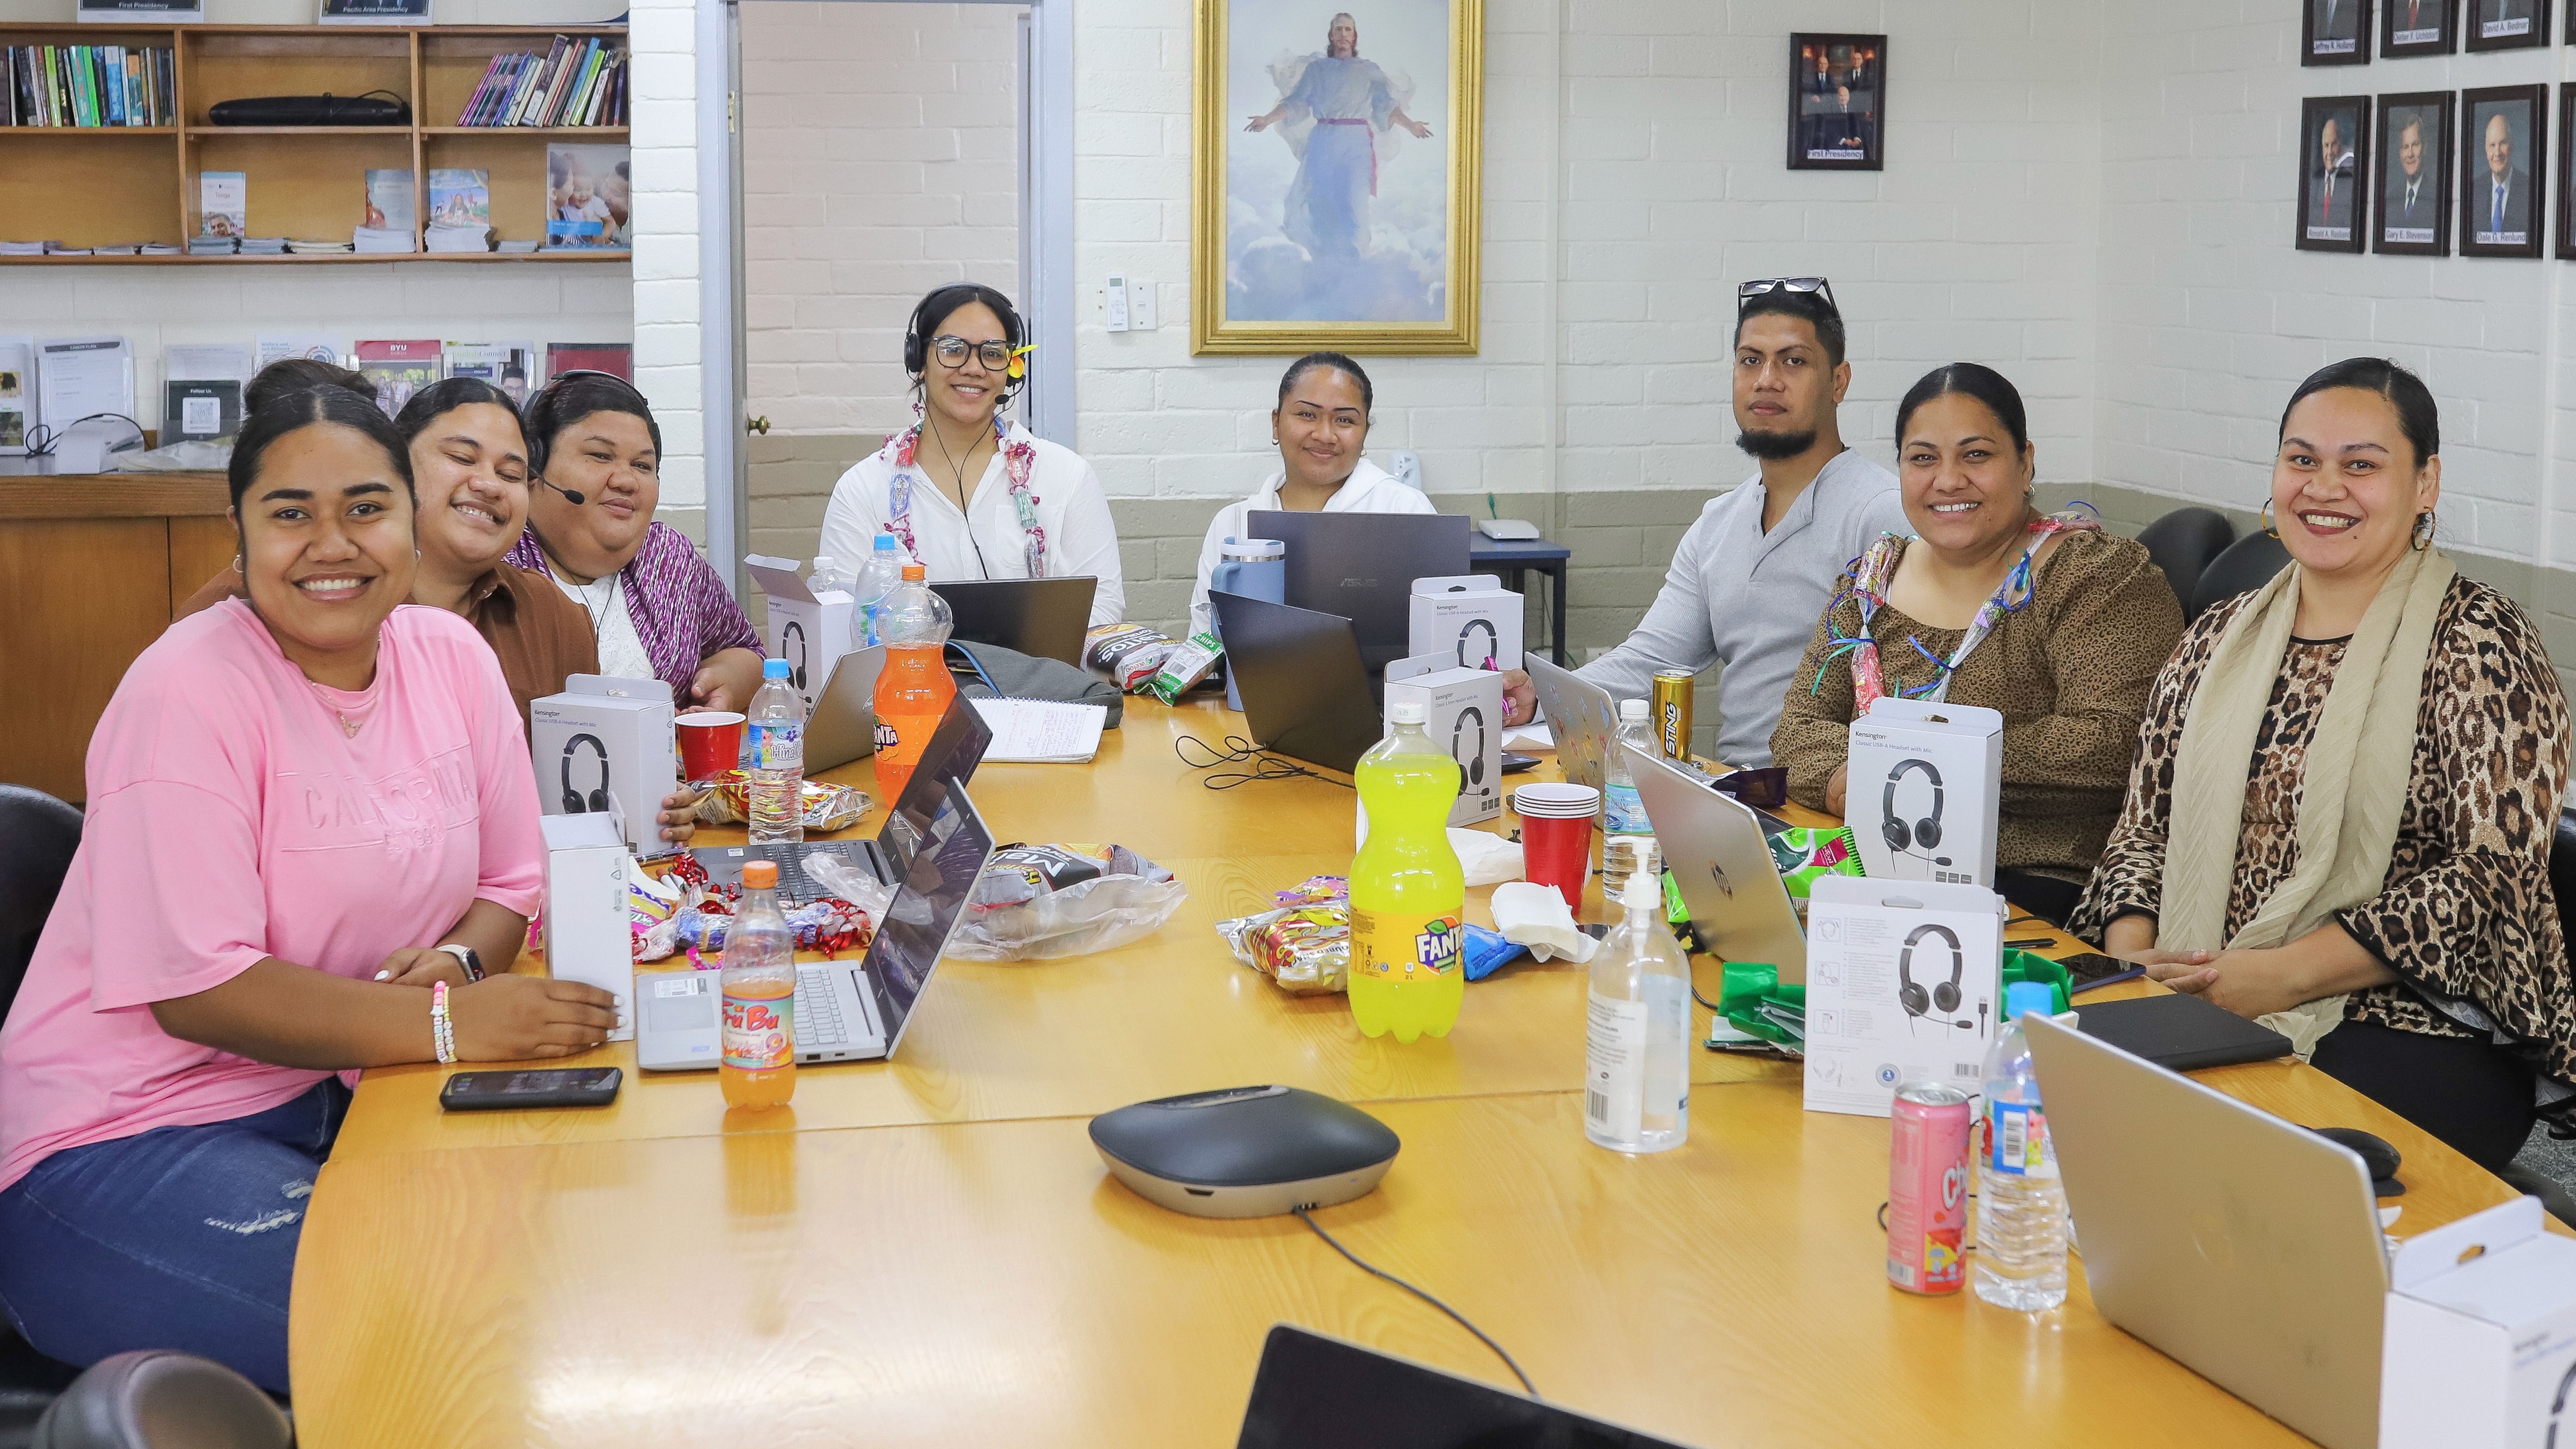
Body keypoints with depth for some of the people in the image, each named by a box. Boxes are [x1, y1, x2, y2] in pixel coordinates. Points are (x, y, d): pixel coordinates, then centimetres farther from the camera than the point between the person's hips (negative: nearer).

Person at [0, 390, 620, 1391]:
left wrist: (457, 957, -13)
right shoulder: (190, 693, -16)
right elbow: (194, 990, -21)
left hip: (336, 1094, 6)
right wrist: (447, 1020, -28)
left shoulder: (451, 658, 3)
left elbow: (511, 883, 11)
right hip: (123, 1144, -6)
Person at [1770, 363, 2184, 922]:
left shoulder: (2098, 574, -4)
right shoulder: (1873, 580, 15)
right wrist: (1844, 777, -12)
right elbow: (1801, 725, 11)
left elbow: (2112, 743, -17)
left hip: (2042, 882, -6)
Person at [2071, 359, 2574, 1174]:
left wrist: (2284, 975, -16)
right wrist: (2132, 955, -5)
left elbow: (2492, 879, -9)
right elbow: (2144, 828, 17)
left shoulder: (2481, 646, -1)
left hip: (2410, 1025, -5)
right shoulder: (2220, 640, 16)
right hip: (2189, 1009, 5)